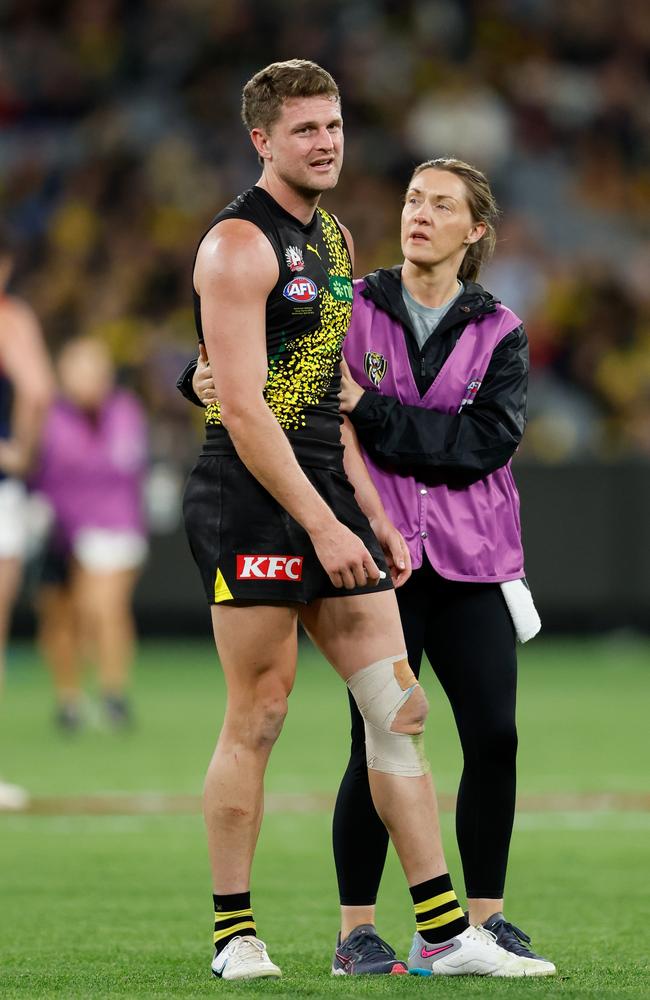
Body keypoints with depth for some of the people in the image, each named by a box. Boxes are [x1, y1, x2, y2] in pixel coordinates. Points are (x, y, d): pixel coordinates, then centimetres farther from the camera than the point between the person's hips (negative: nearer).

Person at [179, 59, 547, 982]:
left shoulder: (333, 240, 18)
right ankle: (235, 935, 6)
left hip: (328, 497, 8)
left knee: (399, 709, 4)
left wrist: (372, 514, 16)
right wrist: (322, 526, -20)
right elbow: (243, 410, -18)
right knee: (256, 721, -4)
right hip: (252, 501, -8)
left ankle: (443, 936, 5)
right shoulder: (239, 245, -10)